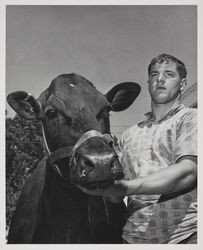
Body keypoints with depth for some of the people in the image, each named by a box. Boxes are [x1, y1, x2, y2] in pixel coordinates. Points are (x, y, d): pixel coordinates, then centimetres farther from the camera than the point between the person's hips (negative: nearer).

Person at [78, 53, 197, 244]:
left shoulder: (190, 118, 2)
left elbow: (188, 171, -14)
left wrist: (128, 187, -22)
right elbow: (117, 196, 15)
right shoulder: (130, 134, 17)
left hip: (183, 233, -4)